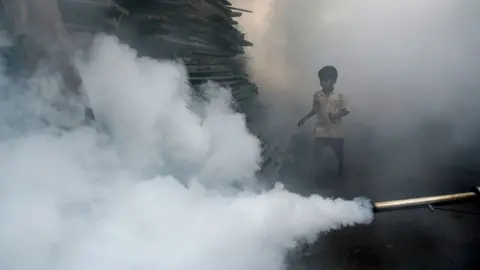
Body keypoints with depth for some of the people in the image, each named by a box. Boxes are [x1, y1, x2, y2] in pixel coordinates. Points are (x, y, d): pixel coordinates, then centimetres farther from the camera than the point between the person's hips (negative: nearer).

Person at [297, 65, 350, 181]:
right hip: (321, 131, 1)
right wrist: (305, 118, 3)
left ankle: (341, 169, 50)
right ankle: (315, 178, 13)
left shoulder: (339, 96, -6)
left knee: (339, 154, 19)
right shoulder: (317, 95, 0)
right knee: (317, 156, -4)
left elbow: (346, 111, -3)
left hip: (336, 132, 0)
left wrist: (338, 115, -22)